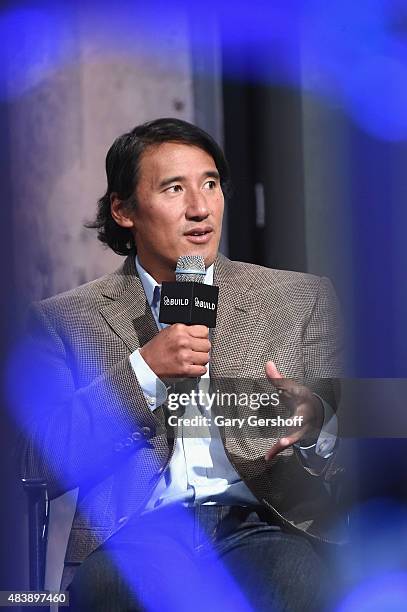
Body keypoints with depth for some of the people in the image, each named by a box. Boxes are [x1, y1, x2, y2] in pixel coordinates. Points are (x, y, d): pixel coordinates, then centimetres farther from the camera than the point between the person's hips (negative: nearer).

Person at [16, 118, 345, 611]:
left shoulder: (302, 300, 17)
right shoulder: (63, 320, 13)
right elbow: (43, 465, 2)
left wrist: (311, 421, -12)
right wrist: (144, 369, -8)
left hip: (263, 526, 1)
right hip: (132, 538, -1)